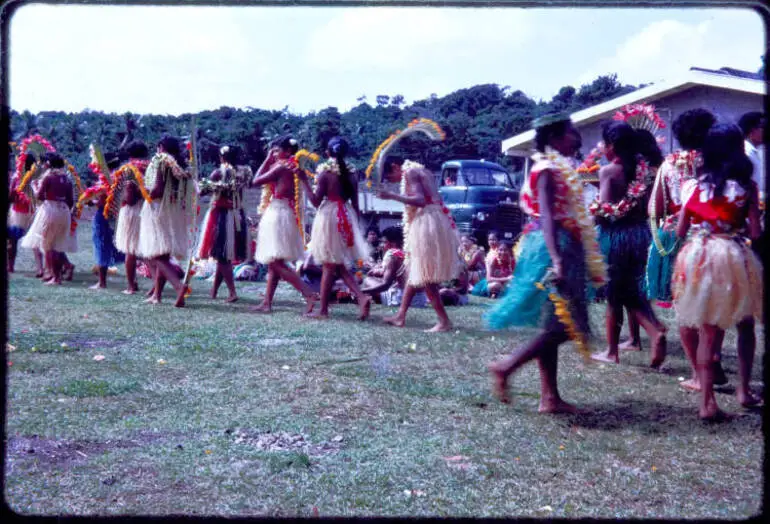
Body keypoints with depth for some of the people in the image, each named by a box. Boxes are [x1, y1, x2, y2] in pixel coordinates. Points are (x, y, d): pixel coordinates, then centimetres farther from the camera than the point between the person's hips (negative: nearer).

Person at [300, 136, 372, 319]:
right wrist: (354, 225, 18)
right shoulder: (351, 174, 7)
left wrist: (305, 181, -4)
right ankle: (362, 297, -6)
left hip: (329, 216, -5)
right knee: (340, 266, 13)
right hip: (347, 217, 5)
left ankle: (323, 310, 6)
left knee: (329, 266, 0)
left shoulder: (325, 172, -7)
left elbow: (316, 201, -9)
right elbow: (355, 204, 9)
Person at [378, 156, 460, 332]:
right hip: (431, 223, 10)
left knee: (425, 276, -5)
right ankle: (401, 316, 21)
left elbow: (420, 200, -19)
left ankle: (444, 321, -4)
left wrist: (392, 196, -19)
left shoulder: (409, 172, -8)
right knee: (414, 271, 15)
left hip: (427, 224, -10)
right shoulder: (420, 171, 21)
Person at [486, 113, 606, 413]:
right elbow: (547, 216, -22)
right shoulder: (549, 169, -11)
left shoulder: (557, 168, 18)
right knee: (561, 327, -9)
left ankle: (550, 397, 12)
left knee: (554, 327, 9)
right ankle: (505, 367, -3)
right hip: (553, 247, -10)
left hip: (564, 248, 10)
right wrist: (556, 260, -33)